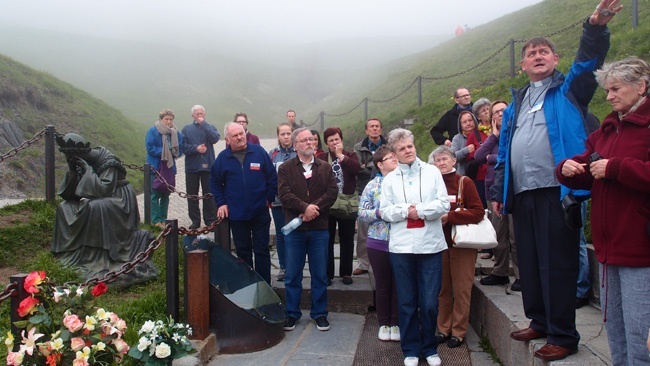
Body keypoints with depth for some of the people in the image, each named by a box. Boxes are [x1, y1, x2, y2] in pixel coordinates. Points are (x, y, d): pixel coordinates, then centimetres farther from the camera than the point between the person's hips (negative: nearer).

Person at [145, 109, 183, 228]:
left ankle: (163, 219, 19)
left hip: (169, 167, 4)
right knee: (155, 194, -4)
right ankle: (156, 220, 0)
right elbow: (150, 148, -12)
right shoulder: (153, 131, -5)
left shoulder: (176, 133, 6)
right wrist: (163, 152, -16)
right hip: (155, 167, -4)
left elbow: (180, 149, 5)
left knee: (166, 194, 10)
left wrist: (172, 153, -13)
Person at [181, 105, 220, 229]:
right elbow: (183, 146, -2)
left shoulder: (210, 127, 9)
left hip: (207, 166, -1)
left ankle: (210, 220, 9)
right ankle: (195, 220, 16)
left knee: (209, 195, 2)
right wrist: (196, 148, -16)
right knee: (192, 195, 6)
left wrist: (203, 124, -11)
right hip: (191, 166, 1)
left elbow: (215, 138, -13)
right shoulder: (186, 129, 7)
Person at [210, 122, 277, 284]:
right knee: (243, 252, 13)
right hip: (236, 214, 1)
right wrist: (221, 203, 1)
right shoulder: (223, 158, 0)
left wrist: (269, 198, -1)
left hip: (260, 212, -1)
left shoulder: (259, 152, -3)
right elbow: (214, 182, 9)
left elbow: (272, 177, 2)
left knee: (262, 251, 6)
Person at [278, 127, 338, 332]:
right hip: (294, 229, -1)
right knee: (292, 275, 7)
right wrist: (305, 207, -19)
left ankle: (319, 313, 22)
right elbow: (284, 194, -10)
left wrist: (315, 208, -17)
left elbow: (332, 192, -4)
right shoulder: (285, 168, 3)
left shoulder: (325, 168, 8)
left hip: (319, 229, 1)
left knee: (320, 275, 9)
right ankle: (292, 314, 21)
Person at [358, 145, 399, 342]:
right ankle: (383, 324, 26)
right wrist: (378, 212, -16)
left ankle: (395, 323, 25)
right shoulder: (372, 186, 0)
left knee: (398, 285, 9)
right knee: (383, 285, 11)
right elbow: (361, 213, -1)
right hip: (378, 243, 0)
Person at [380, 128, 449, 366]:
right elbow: (384, 211, 2)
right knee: (407, 301, 8)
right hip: (401, 247, 1)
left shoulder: (432, 172, 6)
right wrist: (405, 212, -12)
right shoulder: (390, 179, 9)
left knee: (430, 302, 3)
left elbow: (444, 204, -1)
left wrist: (420, 210, -11)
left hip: (430, 245, -1)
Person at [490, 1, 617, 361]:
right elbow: (504, 152, 19)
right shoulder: (516, 103, 20)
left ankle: (563, 336, 9)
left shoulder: (569, 89, 6)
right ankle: (539, 321, 29)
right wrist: (498, 191, 15)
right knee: (529, 262, 14)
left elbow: (589, 60, -13)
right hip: (522, 194, 6)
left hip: (557, 191, -6)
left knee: (557, 264, -3)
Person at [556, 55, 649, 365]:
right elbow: (587, 174, 19)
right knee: (613, 325, 18)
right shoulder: (608, 128, 16)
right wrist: (568, 169, -1)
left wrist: (614, 168, -19)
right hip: (609, 245, 8)